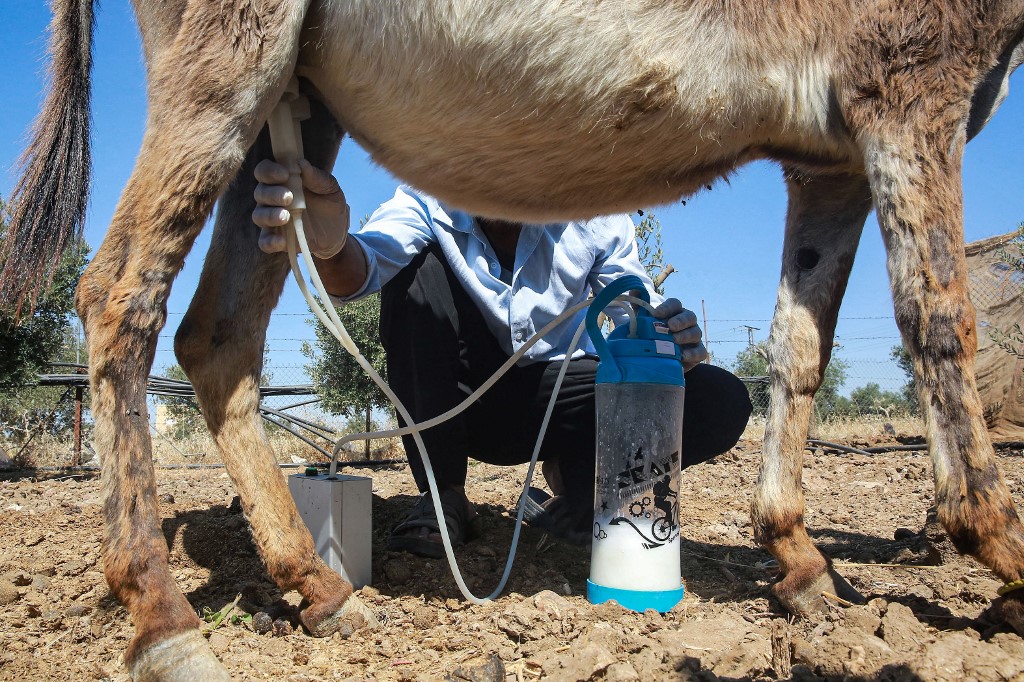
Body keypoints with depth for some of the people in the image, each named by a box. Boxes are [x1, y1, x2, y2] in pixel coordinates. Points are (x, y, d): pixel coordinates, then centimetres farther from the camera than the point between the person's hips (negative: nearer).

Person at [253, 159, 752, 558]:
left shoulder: (593, 216, -14)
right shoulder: (429, 205, -16)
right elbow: (369, 260, -36)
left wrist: (664, 338, -33)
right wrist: (332, 247, -61)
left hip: (554, 391, 0)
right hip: (459, 395, 0)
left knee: (720, 403, -22)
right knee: (417, 268, -28)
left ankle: (572, 478, 4)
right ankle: (443, 496, -16)